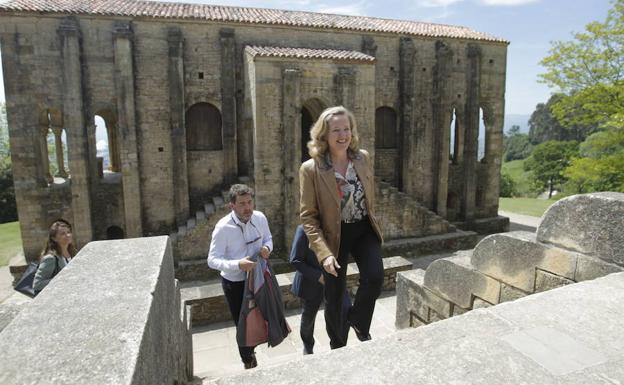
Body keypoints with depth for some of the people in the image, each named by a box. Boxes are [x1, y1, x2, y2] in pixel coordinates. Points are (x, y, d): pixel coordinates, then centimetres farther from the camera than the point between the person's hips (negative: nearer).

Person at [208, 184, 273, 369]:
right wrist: (237, 264, -38)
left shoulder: (260, 218, -12)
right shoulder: (223, 227, -25)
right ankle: (248, 361, 42)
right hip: (234, 283, -4)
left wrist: (267, 248, -18)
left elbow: (268, 239, 6)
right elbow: (212, 260, -23)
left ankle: (250, 350, 53)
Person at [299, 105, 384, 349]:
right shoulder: (311, 169, -17)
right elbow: (308, 217, -14)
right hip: (334, 235, -3)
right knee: (334, 297, 10)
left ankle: (358, 321, 17)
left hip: (364, 229, 3)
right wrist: (324, 253, -21)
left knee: (374, 277, -18)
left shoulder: (363, 158, -5)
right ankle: (338, 347, 38)